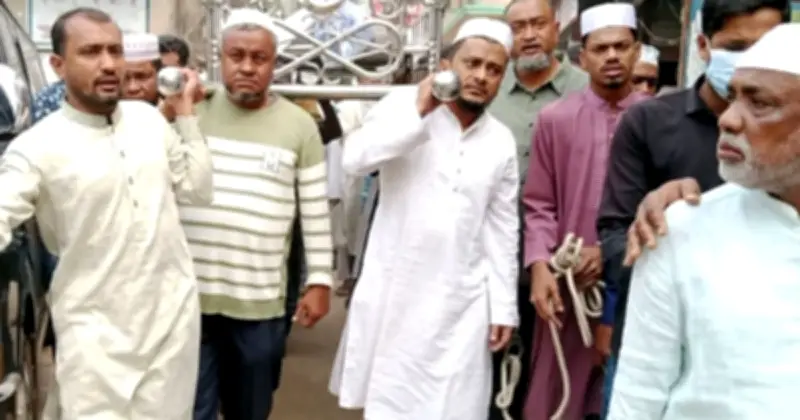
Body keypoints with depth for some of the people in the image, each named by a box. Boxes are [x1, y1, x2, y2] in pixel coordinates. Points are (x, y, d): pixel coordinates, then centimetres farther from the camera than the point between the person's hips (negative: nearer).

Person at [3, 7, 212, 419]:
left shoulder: (149, 118, 5)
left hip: (174, 315, 5)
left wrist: (185, 113, 5)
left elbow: (198, 189, 9)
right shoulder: (36, 147, -11)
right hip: (96, 331, -4)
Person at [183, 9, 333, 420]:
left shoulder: (299, 125, 1)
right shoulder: (193, 110, 1)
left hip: (259, 301, 1)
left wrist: (319, 280, 1)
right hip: (189, 294, 0)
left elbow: (316, 211, 3)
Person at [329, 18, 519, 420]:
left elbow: (501, 229, 8)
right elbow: (354, 158, -21)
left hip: (461, 301, 2)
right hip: (394, 289, -2)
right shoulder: (403, 105, -5)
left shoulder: (501, 141, 4)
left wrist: (503, 306, 7)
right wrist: (419, 112, -22)